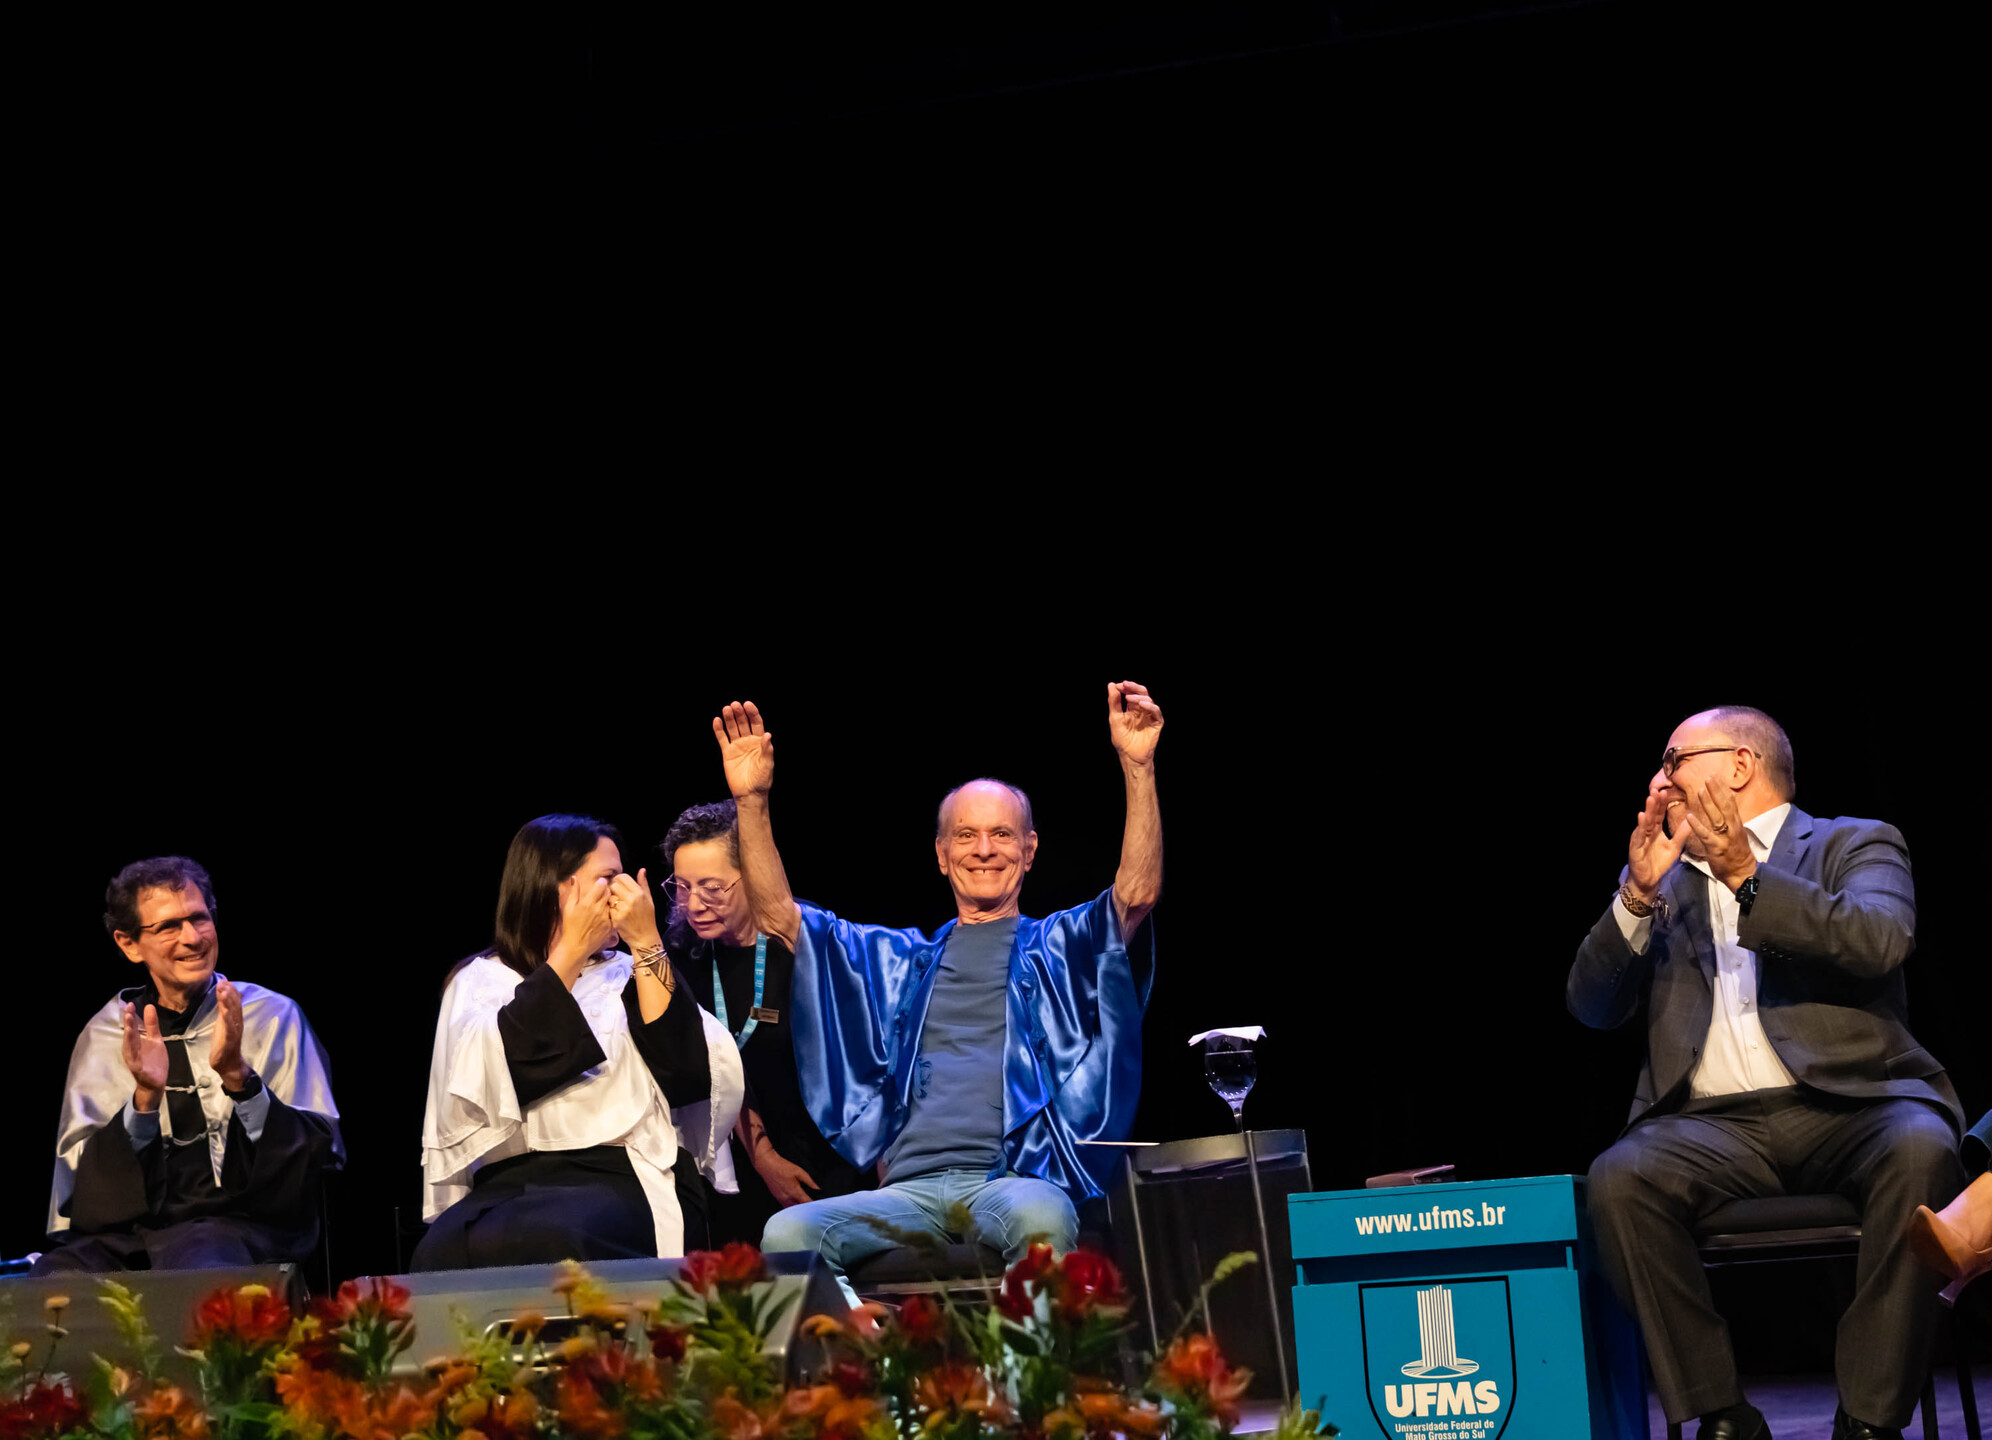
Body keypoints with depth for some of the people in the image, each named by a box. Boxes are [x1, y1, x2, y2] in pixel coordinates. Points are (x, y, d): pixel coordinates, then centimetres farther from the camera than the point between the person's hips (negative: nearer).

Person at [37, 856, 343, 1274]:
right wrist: (145, 1098, -13)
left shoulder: (271, 1017, 8)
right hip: (126, 1230, 3)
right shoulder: (104, 1033, 13)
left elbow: (321, 1153, -2)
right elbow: (76, 1174, 4)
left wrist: (239, 1077, -16)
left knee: (194, 1270, -38)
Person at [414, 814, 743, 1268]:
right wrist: (571, 950, -1)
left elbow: (688, 1077, 3)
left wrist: (646, 943, 4)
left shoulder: (628, 976, 21)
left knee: (544, 1237, -36)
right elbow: (494, 1075, -6)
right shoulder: (480, 980, 17)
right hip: (510, 1180, 0)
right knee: (444, 1250, -35)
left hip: (623, 1178, 0)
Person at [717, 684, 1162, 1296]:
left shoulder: (1058, 947, 19)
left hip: (1018, 1180, -2)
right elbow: (778, 914, 23)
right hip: (912, 1186, 3)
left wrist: (1138, 766, -10)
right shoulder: (900, 960, 27)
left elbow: (1138, 893, 1)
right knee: (787, 1233, -28)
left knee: (1040, 1218, -42)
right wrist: (752, 801, 13)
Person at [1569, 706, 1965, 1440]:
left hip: (1849, 1105, -2)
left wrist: (1747, 878, -13)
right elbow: (1592, 1007, 13)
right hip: (1717, 1125, 2)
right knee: (1618, 1179, -29)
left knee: (1918, 1151, -35)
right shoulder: (1664, 878, 23)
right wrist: (1637, 897, -1)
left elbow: (1881, 941, -8)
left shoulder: (1854, 845, 13)